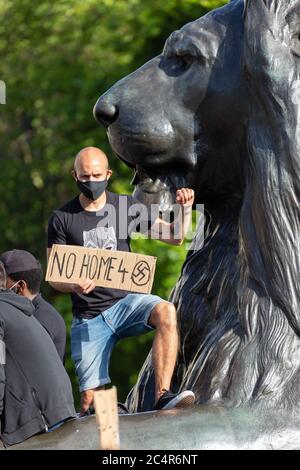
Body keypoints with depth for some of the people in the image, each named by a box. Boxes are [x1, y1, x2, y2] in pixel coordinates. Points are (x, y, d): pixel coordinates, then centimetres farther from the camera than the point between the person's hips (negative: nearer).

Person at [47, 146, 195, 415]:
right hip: (89, 318, -1)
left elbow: (175, 237, 7)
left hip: (125, 302, 1)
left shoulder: (125, 205, 6)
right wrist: (73, 286, -23)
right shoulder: (62, 219, 1)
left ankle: (162, 397, -39)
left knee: (166, 312, -34)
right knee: (92, 399, -10)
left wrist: (185, 209, -13)